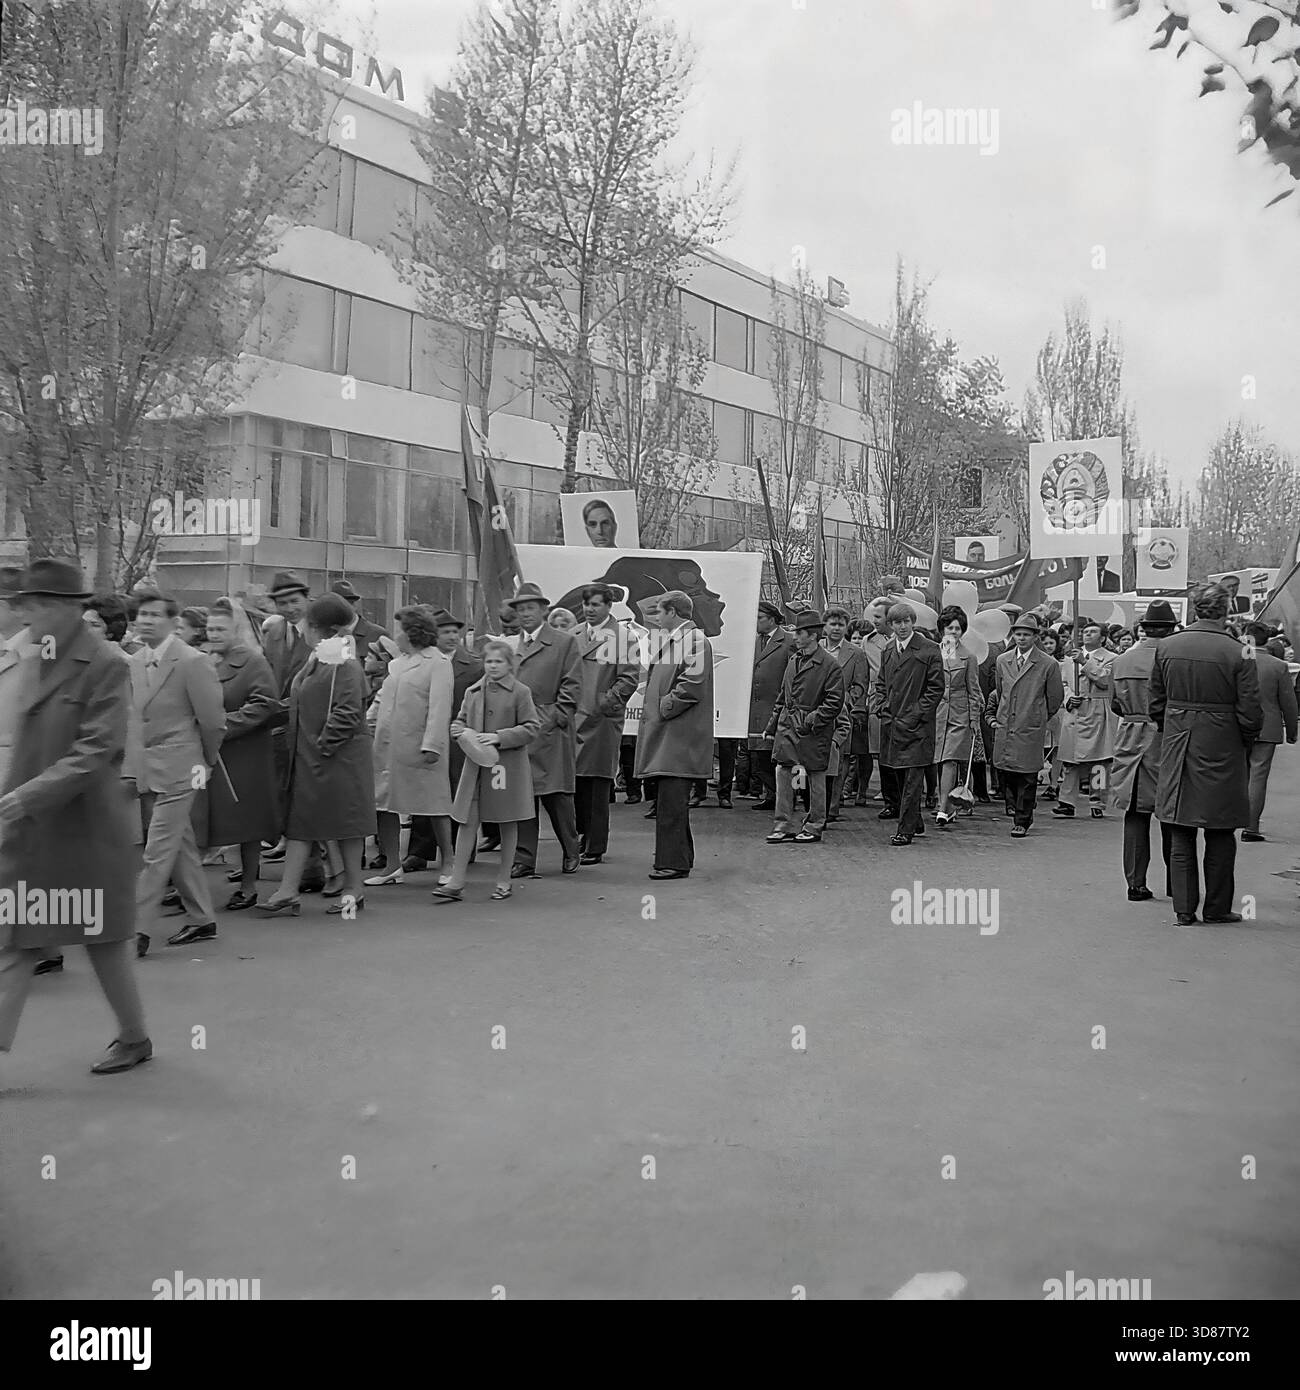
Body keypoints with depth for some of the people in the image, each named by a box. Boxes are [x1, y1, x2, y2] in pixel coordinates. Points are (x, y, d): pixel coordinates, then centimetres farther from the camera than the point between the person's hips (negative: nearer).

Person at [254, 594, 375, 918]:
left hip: (338, 758, -9)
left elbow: (347, 713, -22)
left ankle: (353, 890, 15)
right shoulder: (316, 661, 14)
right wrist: (299, 744, 14)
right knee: (298, 823, 6)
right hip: (307, 758, 9)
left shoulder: (343, 665, -15)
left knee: (344, 821, 2)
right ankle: (287, 894, 8)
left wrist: (323, 744, -19)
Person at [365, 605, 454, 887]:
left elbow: (439, 708, -14)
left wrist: (432, 745, -21)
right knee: (383, 804, 9)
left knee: (434, 804, 1)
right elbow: (382, 700, 21)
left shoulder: (439, 663, -7)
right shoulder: (396, 663, 16)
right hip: (387, 745, 8)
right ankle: (392, 866, 19)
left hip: (417, 746, -8)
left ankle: (448, 864, 13)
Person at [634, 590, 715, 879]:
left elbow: (692, 685, -20)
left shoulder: (696, 640, -11)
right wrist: (654, 708, 14)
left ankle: (674, 863, -6)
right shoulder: (667, 640, 19)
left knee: (671, 800, -10)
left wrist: (664, 708, -13)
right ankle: (679, 856, 24)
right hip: (663, 731, 10)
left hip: (679, 735, -10)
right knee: (667, 799, 14)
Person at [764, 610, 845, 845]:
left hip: (813, 729, -6)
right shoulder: (794, 660, 12)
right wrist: (772, 726, 16)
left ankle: (814, 827, 16)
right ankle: (784, 826, 8)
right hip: (787, 726, 6)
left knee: (815, 777, 5)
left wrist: (813, 720, -18)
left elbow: (834, 702, -12)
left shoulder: (830, 665, -10)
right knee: (782, 772, 2)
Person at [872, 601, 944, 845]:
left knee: (912, 779, -7)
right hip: (891, 725, 6)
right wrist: (882, 708, 2)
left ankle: (906, 830, -5)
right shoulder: (887, 652, 14)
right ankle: (916, 823, 27)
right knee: (900, 778, 13)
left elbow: (936, 688, -7)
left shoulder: (929, 651, -5)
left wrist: (915, 715, -12)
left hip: (916, 727, -6)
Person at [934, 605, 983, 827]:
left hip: (959, 716, -3)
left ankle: (943, 811, -15)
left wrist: (975, 720, -1)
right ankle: (949, 808, 18)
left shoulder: (968, 657, 2)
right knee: (941, 763, 6)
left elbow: (973, 692, 4)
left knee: (950, 761, -12)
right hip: (936, 714, 3)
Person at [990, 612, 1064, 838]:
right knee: (1006, 775, 3)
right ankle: (1017, 809, 23)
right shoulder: (1002, 661, 9)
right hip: (1004, 727, 4)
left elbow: (1055, 697, 7)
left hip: (1030, 730, -4)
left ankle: (1022, 821, 7)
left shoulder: (1048, 665, -4)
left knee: (1026, 778, -3)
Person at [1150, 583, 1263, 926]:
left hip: (1176, 749, 3)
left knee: (1181, 834, 9)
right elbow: (1250, 713, -10)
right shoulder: (1238, 654, -13)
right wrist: (1247, 741, 8)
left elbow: (1156, 703, 6)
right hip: (1221, 750, -3)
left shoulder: (1166, 647, -2)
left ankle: (1184, 909, 11)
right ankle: (1216, 908, 17)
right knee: (1220, 834, 10)